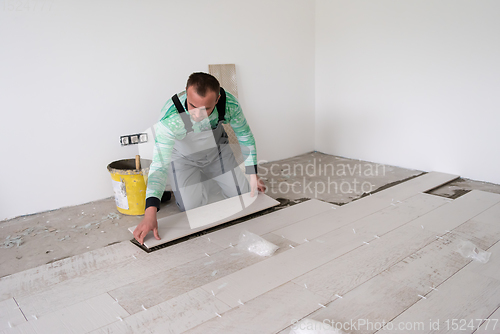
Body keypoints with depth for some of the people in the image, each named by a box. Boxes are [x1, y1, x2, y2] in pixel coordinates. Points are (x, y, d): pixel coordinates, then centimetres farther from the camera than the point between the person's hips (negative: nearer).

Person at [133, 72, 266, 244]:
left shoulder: (229, 104, -31)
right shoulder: (169, 119, -40)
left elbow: (245, 136, -12)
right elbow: (160, 166, -41)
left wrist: (253, 175, -9)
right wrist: (150, 213, -50)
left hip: (217, 149, 3)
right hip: (184, 157, -2)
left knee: (242, 195, 3)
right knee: (191, 207, -11)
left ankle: (208, 175, 31)